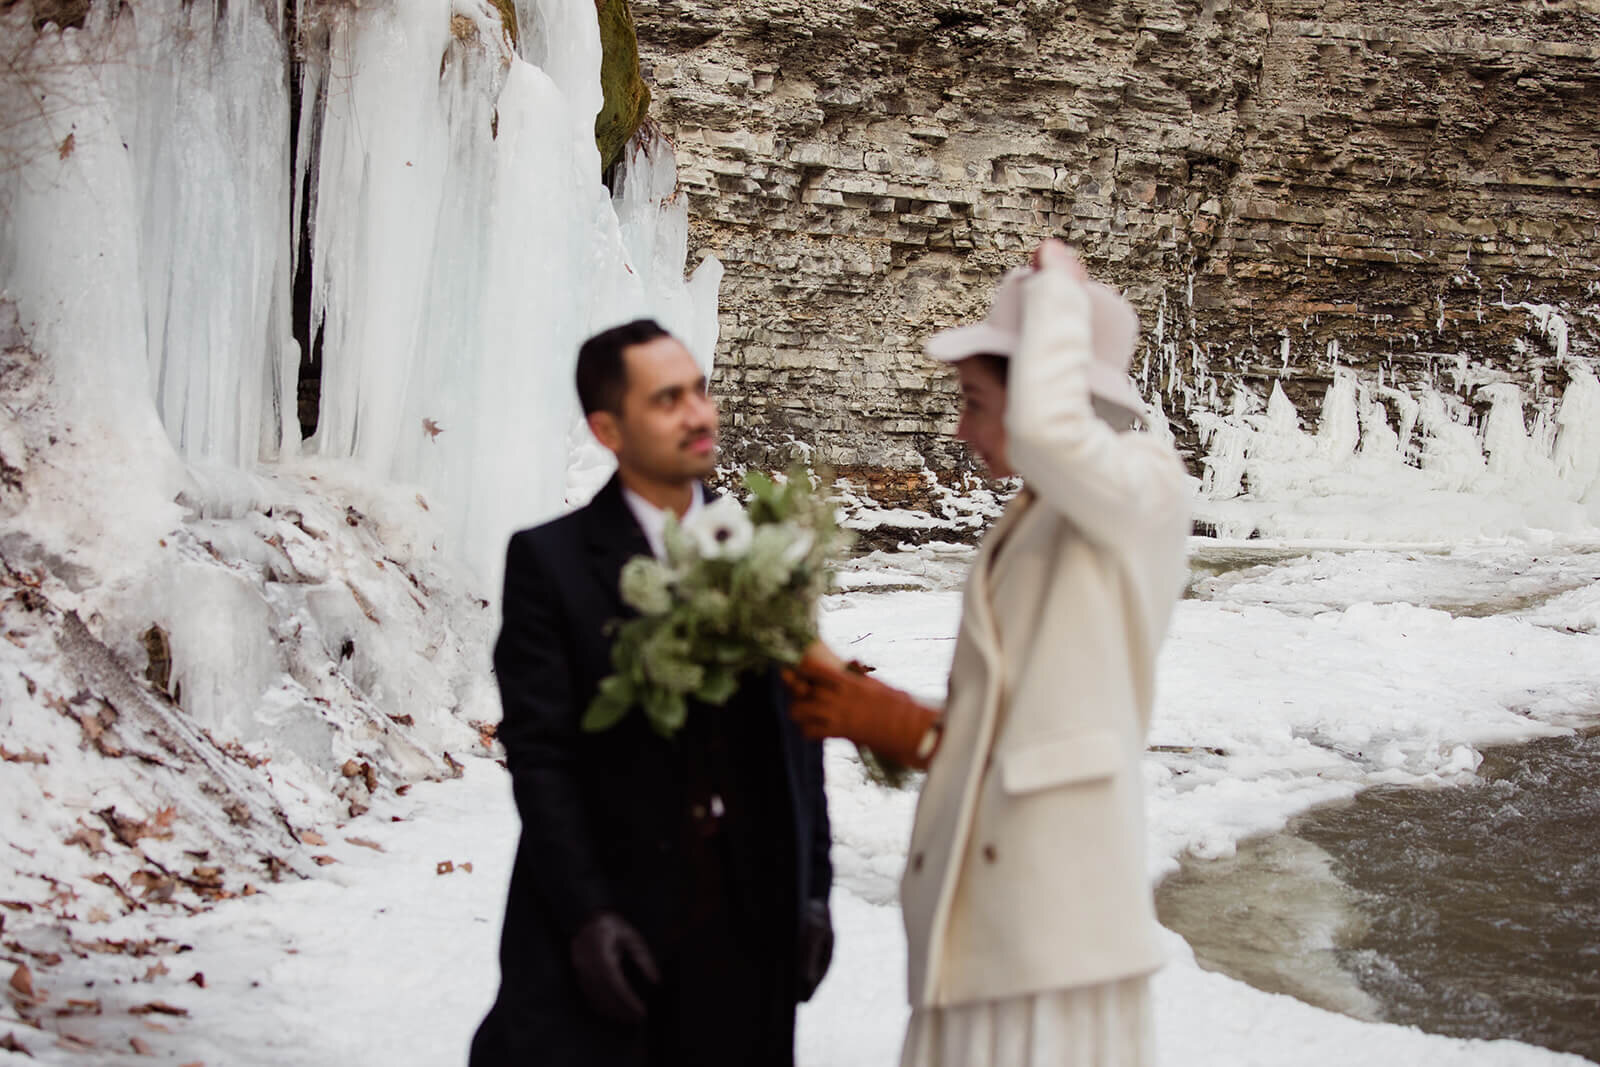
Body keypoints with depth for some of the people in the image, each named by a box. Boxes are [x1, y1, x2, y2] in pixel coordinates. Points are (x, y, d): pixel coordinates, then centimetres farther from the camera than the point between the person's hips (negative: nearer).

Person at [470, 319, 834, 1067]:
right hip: (608, 919, -3)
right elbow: (538, 753, -7)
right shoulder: (549, 561, -3)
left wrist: (813, 891, 7)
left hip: (746, 926, 3)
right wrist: (586, 916, -14)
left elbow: (797, 733, 11)